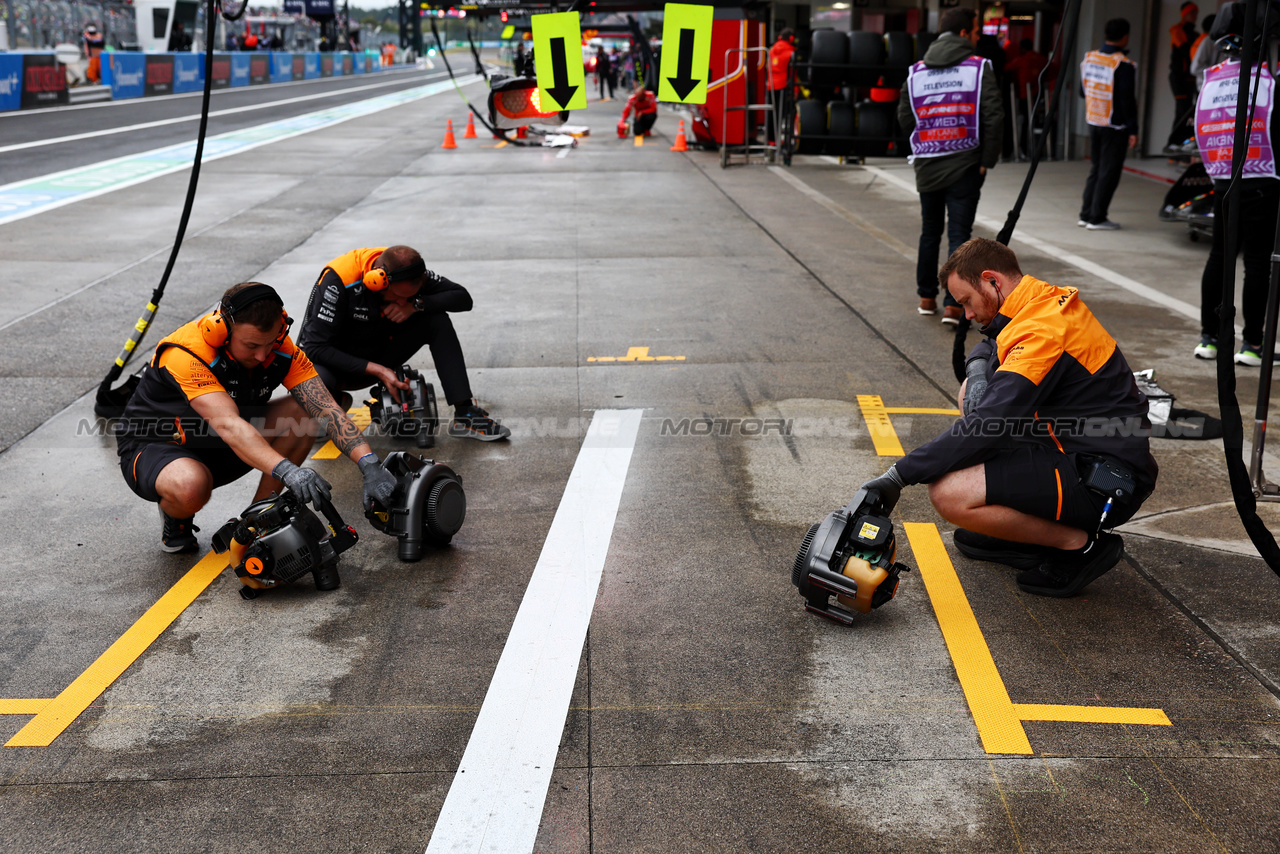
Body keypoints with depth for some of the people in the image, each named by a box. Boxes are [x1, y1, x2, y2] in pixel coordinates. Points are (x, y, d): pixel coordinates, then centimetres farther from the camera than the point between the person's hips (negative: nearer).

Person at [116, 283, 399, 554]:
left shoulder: (279, 348, -16)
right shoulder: (186, 355, -33)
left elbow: (325, 408, -23)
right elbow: (228, 426, -45)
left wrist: (369, 464, -37)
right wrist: (287, 471, -58)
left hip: (220, 450, 6)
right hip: (154, 447, -5)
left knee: (302, 412, -17)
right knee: (190, 486, -41)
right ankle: (176, 518, -3)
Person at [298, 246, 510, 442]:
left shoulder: (406, 272, -15)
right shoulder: (337, 280, -30)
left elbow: (463, 298, -11)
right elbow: (316, 347, -29)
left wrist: (415, 305, -27)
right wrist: (377, 370, -33)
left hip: (378, 356, 4)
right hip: (341, 361, -4)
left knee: (437, 321, -18)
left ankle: (465, 413, -20)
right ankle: (337, 401, -1)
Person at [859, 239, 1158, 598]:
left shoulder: (1041, 331, -23)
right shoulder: (1050, 300, 7)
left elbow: (986, 427, -29)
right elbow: (990, 346, 26)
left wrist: (900, 474, -24)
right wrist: (979, 369, 0)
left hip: (1106, 486, -10)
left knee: (949, 494, -22)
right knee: (974, 392, 17)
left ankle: (1080, 544, -4)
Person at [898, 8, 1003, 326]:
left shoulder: (916, 71, 5)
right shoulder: (979, 68, -6)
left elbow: (904, 118, 7)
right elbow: (993, 117, -12)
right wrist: (987, 159, -3)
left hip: (926, 165, 4)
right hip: (965, 165, -4)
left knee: (929, 232, 17)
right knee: (959, 234, -2)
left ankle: (926, 297, 25)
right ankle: (953, 304, -9)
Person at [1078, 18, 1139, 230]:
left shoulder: (1089, 58, 4)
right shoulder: (1123, 65, -16)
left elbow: (1083, 91, 15)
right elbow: (1127, 100, -17)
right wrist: (1133, 130, -12)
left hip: (1093, 122, 7)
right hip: (1115, 126, -7)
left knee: (1095, 169, 16)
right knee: (1109, 172, 0)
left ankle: (1086, 214, 17)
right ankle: (1097, 218, 1)